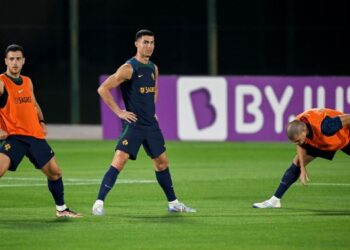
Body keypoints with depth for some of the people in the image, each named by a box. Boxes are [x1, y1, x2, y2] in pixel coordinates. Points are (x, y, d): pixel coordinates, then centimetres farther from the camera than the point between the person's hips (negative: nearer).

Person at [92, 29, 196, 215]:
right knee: (119, 161, -18)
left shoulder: (153, 68, 11)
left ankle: (173, 203, 25)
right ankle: (99, 203, -17)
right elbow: (103, 89, -16)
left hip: (151, 124, 7)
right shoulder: (129, 68, -12)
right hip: (133, 124, -7)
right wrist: (118, 112, -16)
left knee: (162, 162, 14)